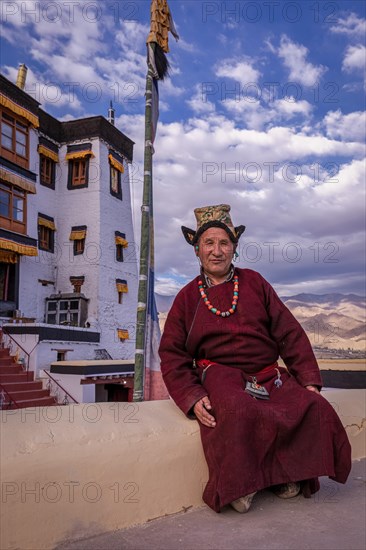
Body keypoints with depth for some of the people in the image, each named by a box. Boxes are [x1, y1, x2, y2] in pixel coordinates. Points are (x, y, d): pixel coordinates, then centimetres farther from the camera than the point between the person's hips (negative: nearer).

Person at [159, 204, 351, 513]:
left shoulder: (254, 283, 13)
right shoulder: (187, 297, 9)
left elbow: (290, 333, 10)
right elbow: (172, 356, 5)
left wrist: (310, 381, -1)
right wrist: (192, 398, -11)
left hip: (269, 376, 3)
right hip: (221, 375, -2)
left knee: (316, 409, -22)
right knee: (238, 412, -35)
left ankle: (286, 474, 1)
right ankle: (237, 486, -10)